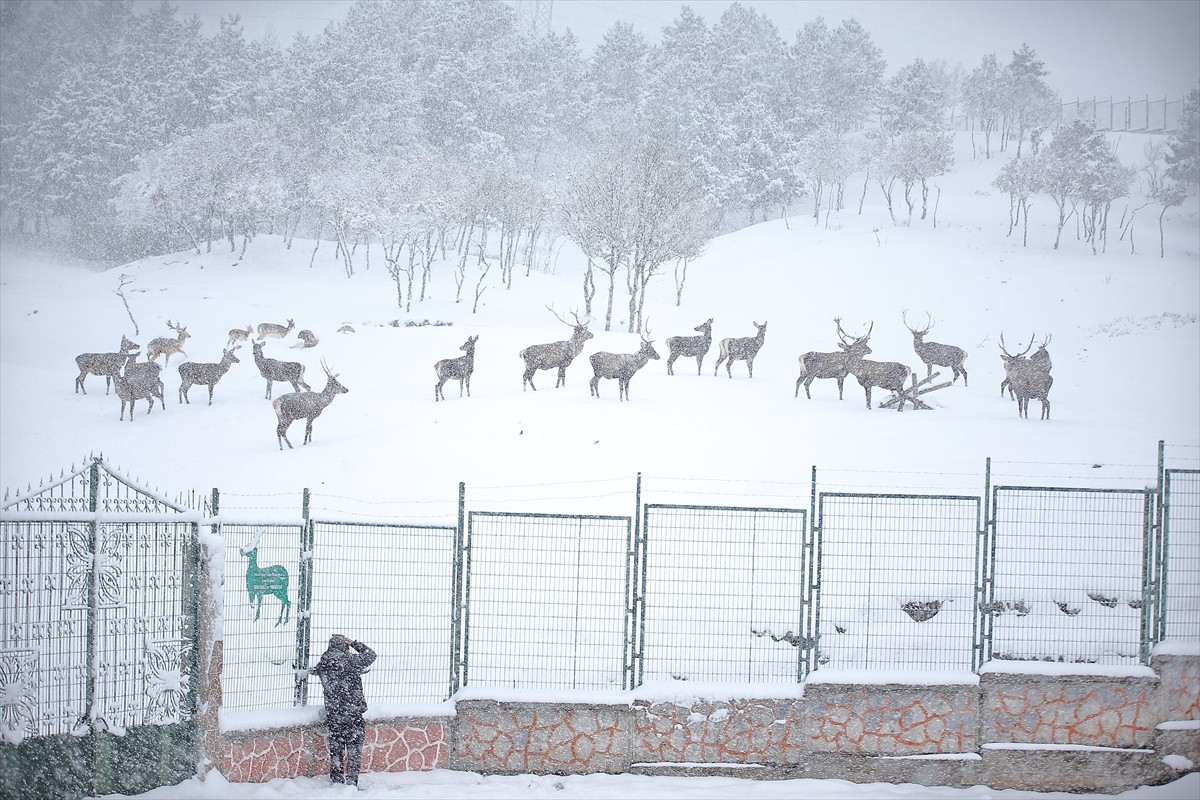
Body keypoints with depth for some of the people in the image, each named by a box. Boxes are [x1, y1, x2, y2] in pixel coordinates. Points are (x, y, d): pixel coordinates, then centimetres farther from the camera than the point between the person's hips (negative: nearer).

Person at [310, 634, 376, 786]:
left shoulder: (323, 664, 2)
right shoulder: (351, 659, -8)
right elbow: (370, 655, 6)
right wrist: (354, 643, 14)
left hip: (333, 715, 4)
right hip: (353, 714, -4)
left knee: (336, 749, 13)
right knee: (354, 748, 4)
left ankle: (337, 780, 17)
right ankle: (351, 781, 0)